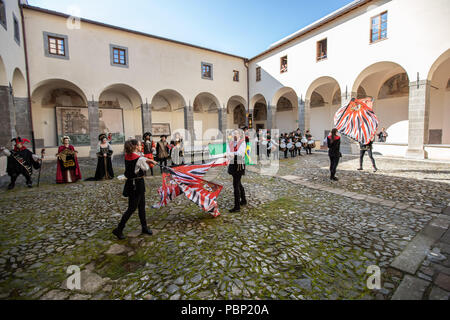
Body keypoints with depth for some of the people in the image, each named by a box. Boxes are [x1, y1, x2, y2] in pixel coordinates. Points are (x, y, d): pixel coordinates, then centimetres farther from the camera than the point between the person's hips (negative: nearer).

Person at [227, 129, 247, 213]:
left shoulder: (242, 142, -7)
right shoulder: (229, 144, 6)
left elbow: (241, 153, -22)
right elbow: (228, 155, -9)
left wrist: (233, 153, -33)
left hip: (240, 166, -6)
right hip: (232, 165, 7)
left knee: (236, 185, -11)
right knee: (238, 183, 19)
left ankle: (237, 207, -6)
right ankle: (243, 200, 37)